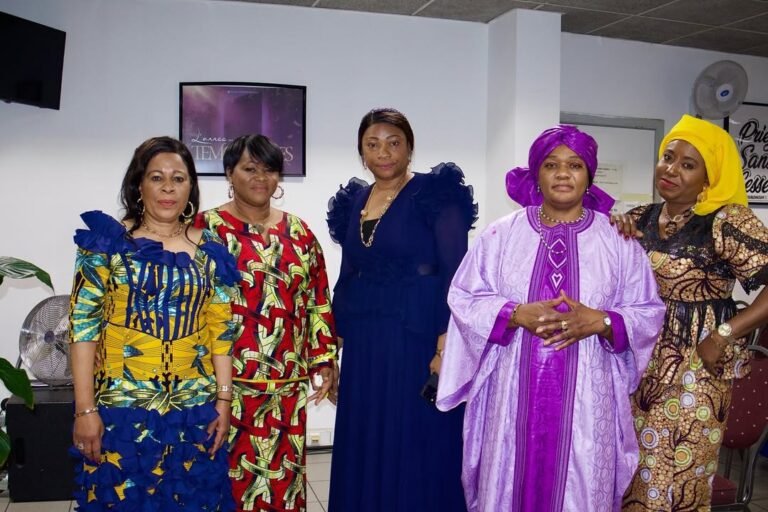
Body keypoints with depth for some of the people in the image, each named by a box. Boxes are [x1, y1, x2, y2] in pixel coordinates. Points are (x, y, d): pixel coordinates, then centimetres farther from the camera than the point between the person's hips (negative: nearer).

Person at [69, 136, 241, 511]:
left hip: (195, 412, 3)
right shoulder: (108, 241, -4)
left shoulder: (209, 251, 4)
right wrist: (85, 408, -10)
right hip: (120, 409, -2)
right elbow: (83, 324, -6)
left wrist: (223, 399, 1)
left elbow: (222, 330, 6)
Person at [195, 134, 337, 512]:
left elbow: (318, 301, 13)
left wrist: (324, 359, 8)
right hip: (228, 378, -3)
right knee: (231, 473, 2)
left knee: (284, 473, 10)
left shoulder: (299, 232, 11)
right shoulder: (207, 228, -1)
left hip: (287, 380, 4)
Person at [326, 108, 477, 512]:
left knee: (417, 454, 2)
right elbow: (346, 278, 15)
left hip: (418, 340, -5)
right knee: (364, 453, 12)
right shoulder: (352, 202, 11)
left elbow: (456, 274, -11)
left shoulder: (437, 195, -6)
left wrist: (447, 344, -19)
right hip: (364, 346, 6)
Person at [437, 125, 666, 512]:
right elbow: (464, 298, 2)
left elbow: (648, 312, 4)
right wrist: (516, 314, -15)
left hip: (586, 394, 0)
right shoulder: (502, 234, 4)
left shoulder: (618, 239, 4)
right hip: (514, 392, 0)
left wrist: (599, 321, -15)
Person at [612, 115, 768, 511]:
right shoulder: (640, 219, 5)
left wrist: (723, 335, -19)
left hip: (693, 368, -5)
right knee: (631, 475, 14)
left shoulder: (726, 221, -13)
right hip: (638, 364, 6)